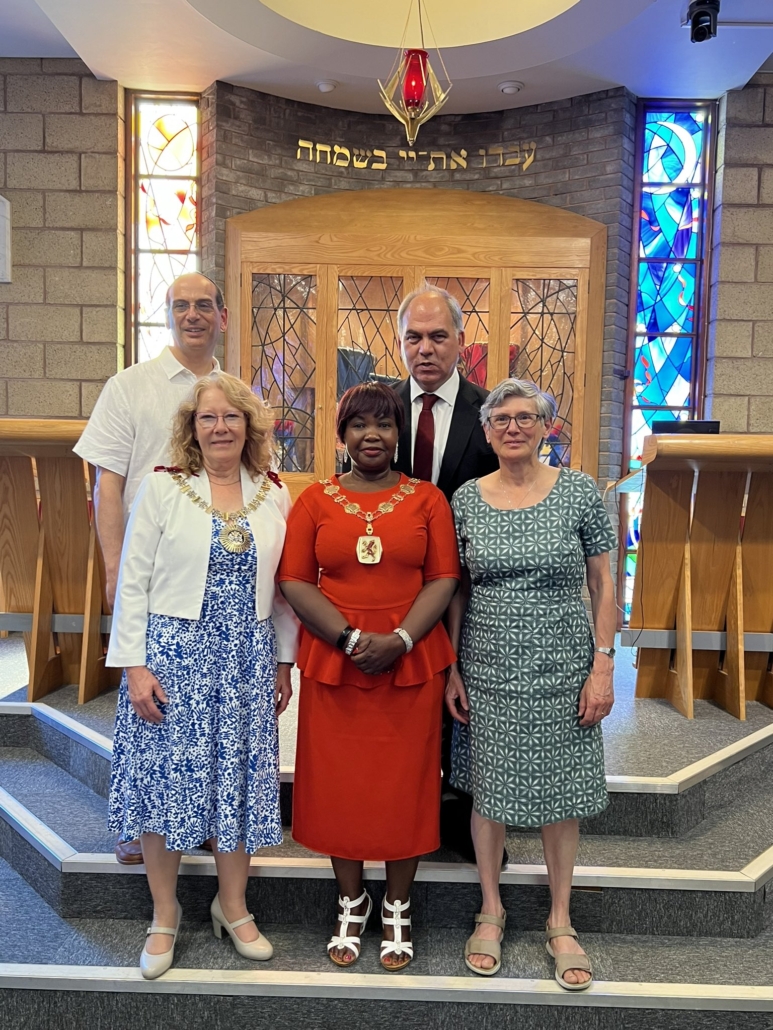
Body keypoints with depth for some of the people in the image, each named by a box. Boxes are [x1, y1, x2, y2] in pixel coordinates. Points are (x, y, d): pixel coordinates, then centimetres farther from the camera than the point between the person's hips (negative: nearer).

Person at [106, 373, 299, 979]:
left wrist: (284, 662, 9)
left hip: (247, 658, 2)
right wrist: (134, 664, -10)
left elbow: (282, 586, 8)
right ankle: (165, 916, 27)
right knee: (164, 778, 5)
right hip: (172, 653, -2)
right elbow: (133, 582, -5)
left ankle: (233, 906, 32)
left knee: (240, 777, 9)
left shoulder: (275, 496, 4)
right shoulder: (162, 487, -4)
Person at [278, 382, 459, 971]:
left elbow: (444, 579, -2)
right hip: (332, 663, 1)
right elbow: (295, 581, -2)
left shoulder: (427, 499, 3)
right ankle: (351, 905, 32)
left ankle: (397, 911, 29)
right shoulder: (315, 501, 4)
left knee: (405, 785, 8)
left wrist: (399, 640, -16)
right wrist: (352, 638, -14)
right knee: (339, 785, 10)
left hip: (412, 663, 0)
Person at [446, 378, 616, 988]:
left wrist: (603, 666, -6)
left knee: (560, 792, 10)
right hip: (487, 665, 1)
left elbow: (603, 585, -1)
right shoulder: (466, 499, 0)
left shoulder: (580, 492, -4)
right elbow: (456, 591, 5)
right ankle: (492, 911, 33)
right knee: (487, 788, 11)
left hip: (561, 666, -1)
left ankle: (561, 922, 31)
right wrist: (451, 669, 2)